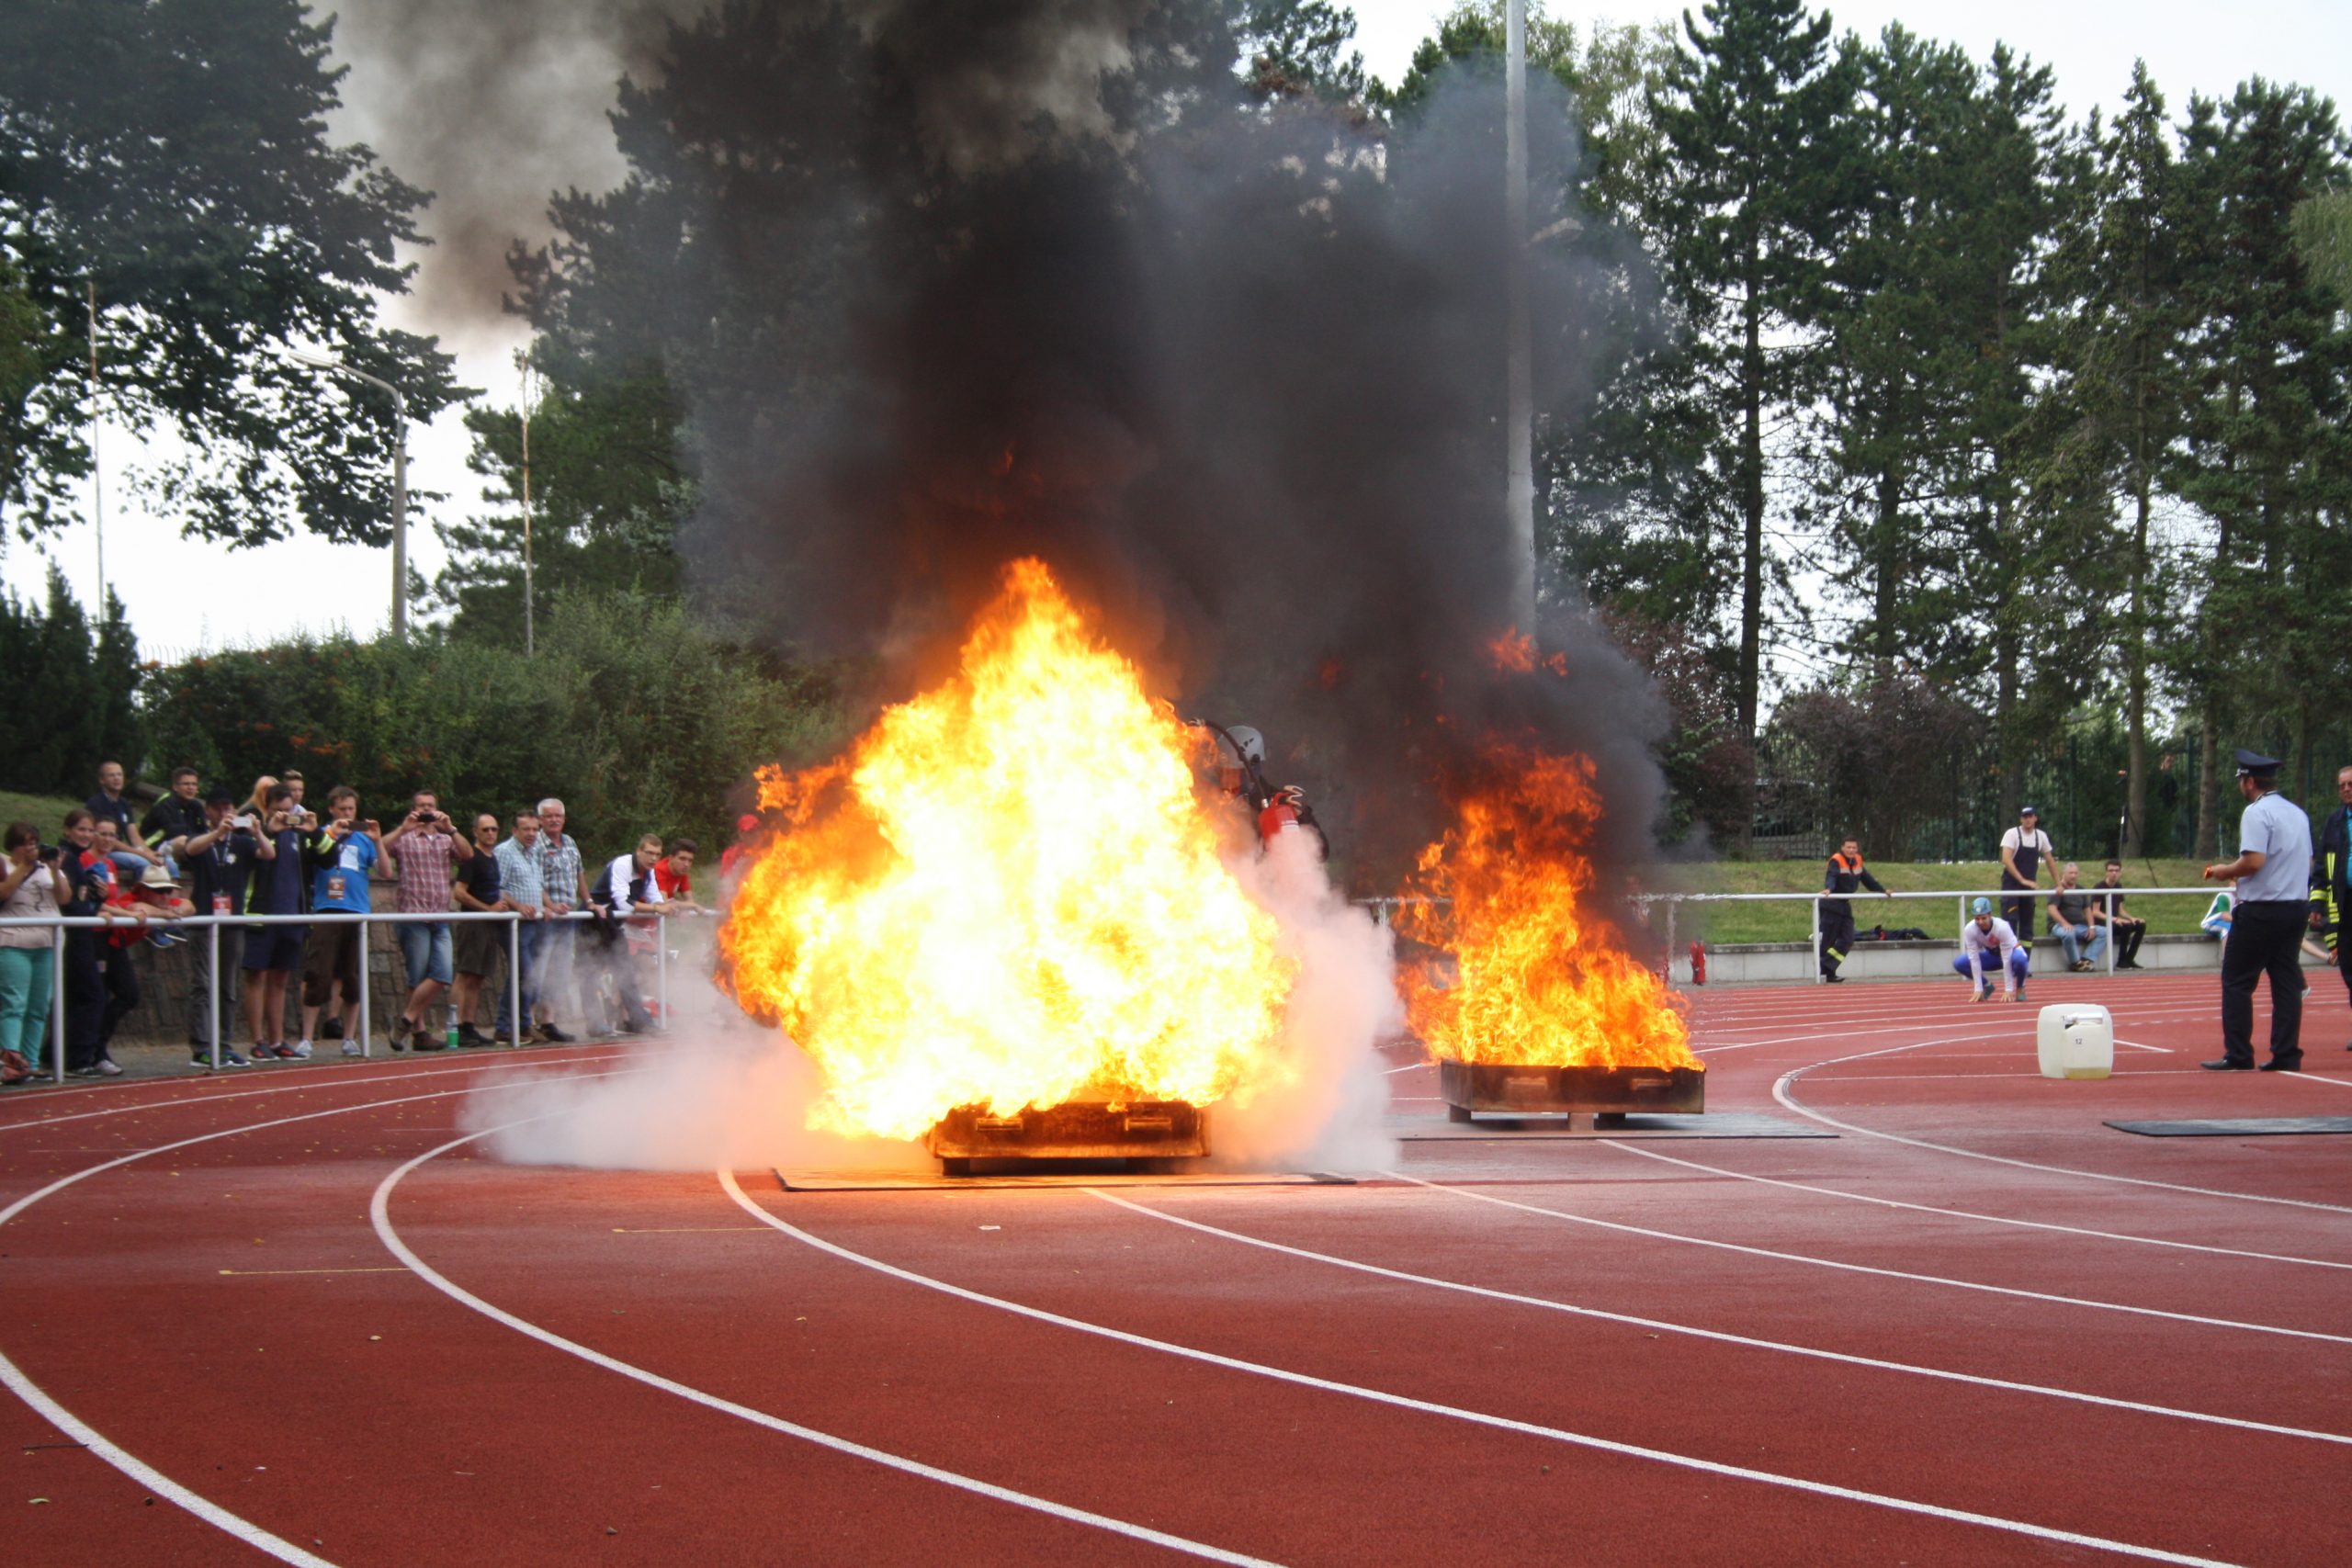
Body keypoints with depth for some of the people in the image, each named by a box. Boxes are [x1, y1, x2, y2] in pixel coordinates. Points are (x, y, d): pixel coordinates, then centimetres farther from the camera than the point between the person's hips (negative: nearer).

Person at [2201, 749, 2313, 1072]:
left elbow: (2254, 861, -22)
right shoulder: (2298, 813, 13)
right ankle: (2287, 1055, 4)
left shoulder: (2257, 812, -12)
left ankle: (2238, 1055, -3)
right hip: (2297, 905, 8)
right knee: (2287, 982, 7)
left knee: (2236, 981, -1)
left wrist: (2225, 872, -3)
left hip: (2261, 909, -8)